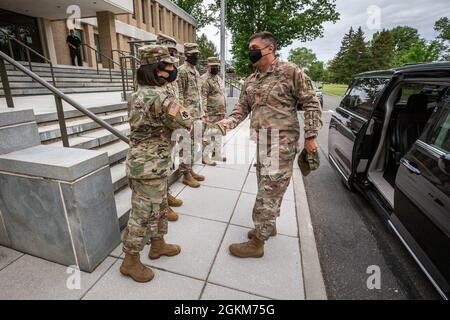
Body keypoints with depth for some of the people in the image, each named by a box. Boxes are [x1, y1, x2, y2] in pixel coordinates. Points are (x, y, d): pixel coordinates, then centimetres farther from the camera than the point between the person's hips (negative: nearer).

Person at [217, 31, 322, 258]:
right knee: (268, 188, 18)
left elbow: (310, 103, -4)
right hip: (260, 143, 7)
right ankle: (268, 226, 37)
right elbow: (242, 107, 13)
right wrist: (229, 122, -8)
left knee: (269, 191, -3)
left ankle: (257, 242, 10)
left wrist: (310, 136, -9)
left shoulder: (290, 72, -5)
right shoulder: (250, 80, 13)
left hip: (281, 144, -7)